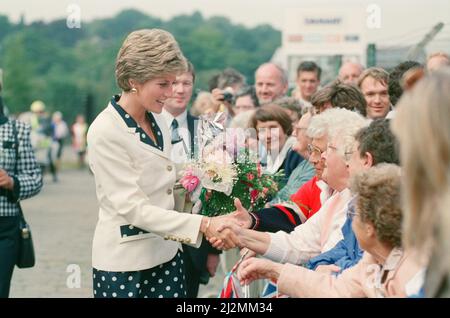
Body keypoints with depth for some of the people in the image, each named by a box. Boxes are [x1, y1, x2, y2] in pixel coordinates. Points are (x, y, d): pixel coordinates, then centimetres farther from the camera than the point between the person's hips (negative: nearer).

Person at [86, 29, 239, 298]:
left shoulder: (157, 121, 7)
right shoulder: (106, 132, -15)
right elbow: (134, 208, -21)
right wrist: (203, 224, -27)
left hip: (167, 255, 6)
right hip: (124, 265, -6)